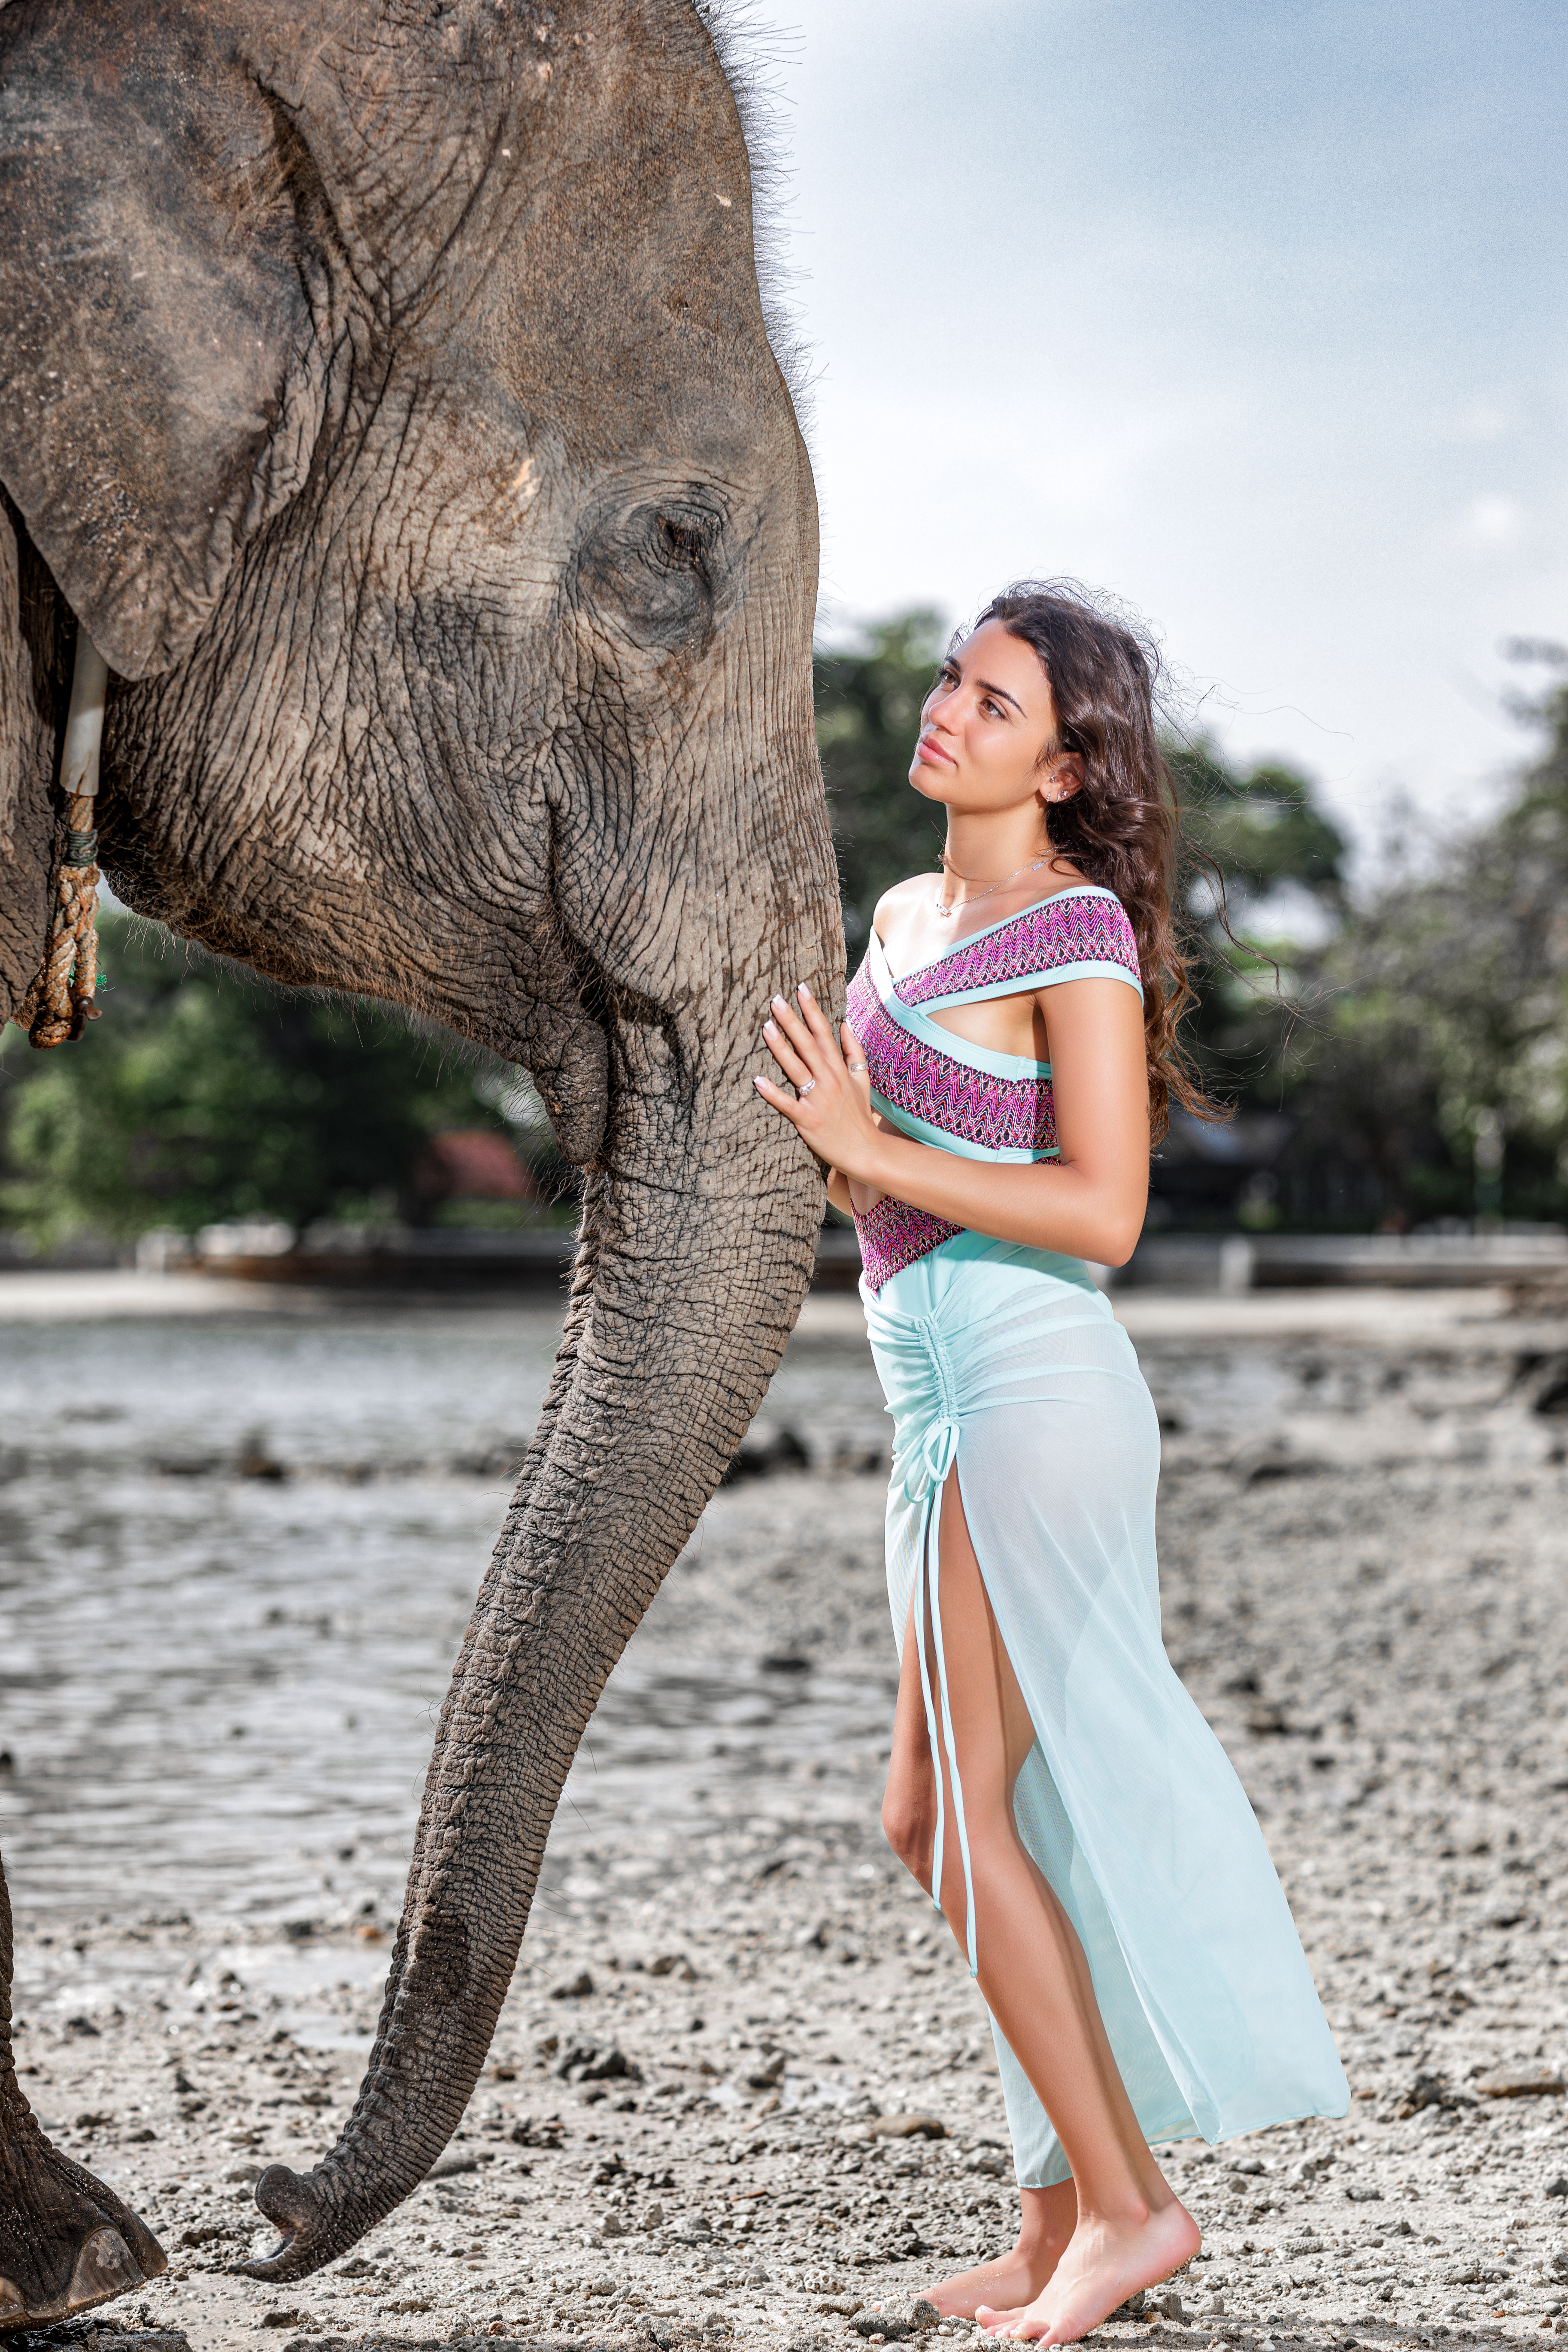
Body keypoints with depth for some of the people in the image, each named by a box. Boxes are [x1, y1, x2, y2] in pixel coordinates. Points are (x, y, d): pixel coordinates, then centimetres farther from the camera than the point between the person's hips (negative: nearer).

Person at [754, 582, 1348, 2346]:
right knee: (931, 1822, 12)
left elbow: (1104, 1210, -16)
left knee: (968, 1818, -7)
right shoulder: (904, 916, 16)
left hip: (1033, 1387, -9)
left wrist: (870, 1146, -17)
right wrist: (807, 1135, 4)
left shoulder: (1078, 926, -9)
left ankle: (1121, 2202, 3)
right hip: (946, 1406, 9)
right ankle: (1074, 2200, 21)